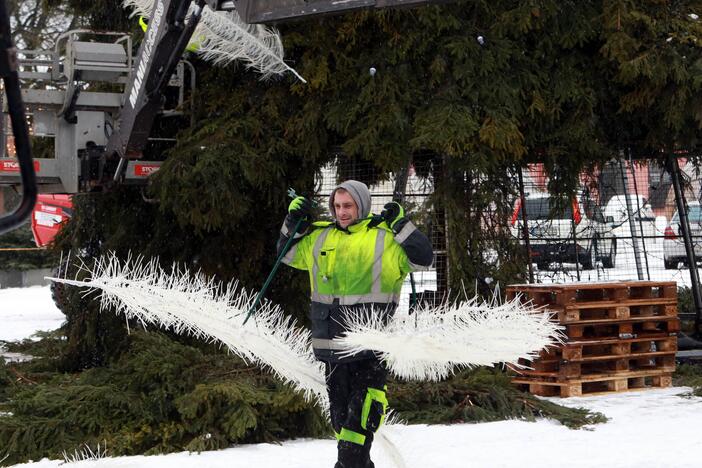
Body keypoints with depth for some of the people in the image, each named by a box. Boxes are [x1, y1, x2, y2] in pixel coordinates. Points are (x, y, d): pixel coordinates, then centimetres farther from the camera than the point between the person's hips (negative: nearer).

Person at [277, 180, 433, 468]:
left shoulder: (385, 237, 0)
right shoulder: (320, 237, 14)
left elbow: (423, 259, -6)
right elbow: (288, 255, 26)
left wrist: (401, 225, -13)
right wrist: (293, 223, 11)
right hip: (332, 340, 5)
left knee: (363, 412, -12)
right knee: (339, 409, 12)